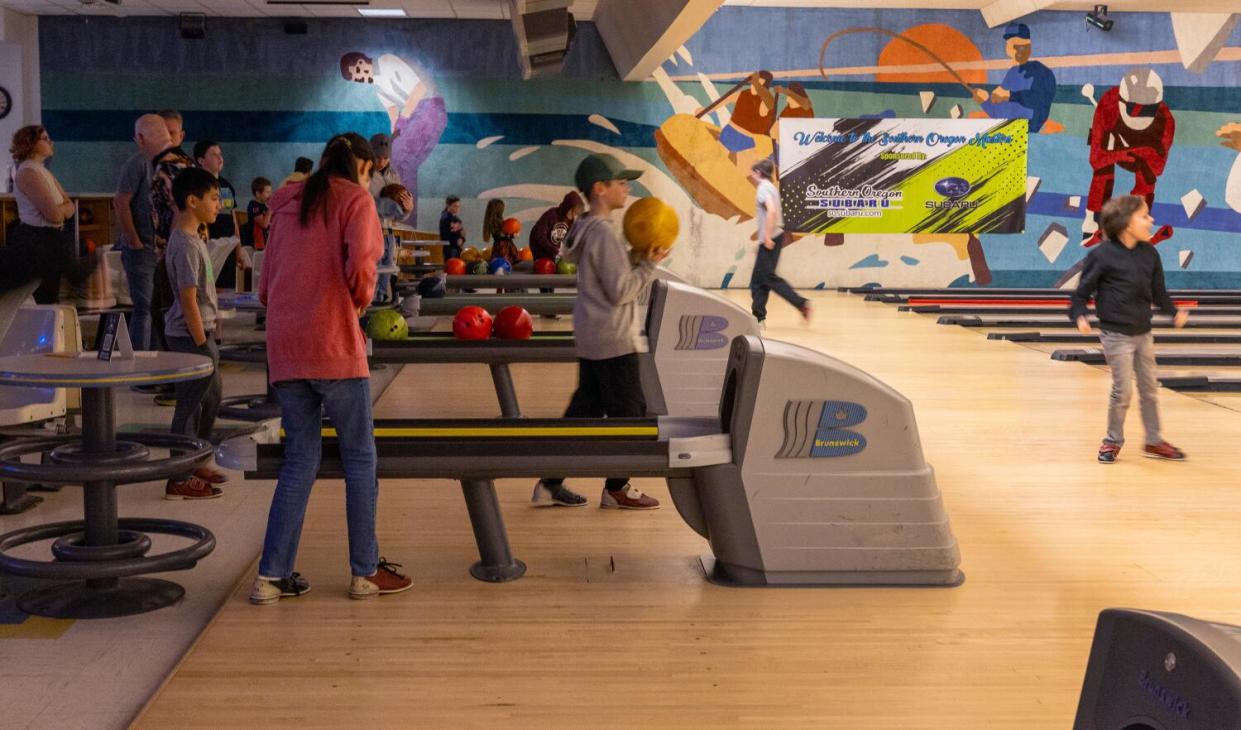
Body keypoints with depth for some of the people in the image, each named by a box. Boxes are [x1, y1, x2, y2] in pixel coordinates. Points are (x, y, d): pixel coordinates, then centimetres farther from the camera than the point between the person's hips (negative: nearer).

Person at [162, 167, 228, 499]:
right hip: (190, 335, -11)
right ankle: (180, 480, 3)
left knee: (211, 397, 20)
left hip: (200, 331, 11)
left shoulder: (191, 237, 12)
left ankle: (195, 465, 32)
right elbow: (188, 300, -22)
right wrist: (203, 344, -19)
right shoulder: (186, 245, -19)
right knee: (190, 404, -4)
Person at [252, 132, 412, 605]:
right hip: (334, 344, -6)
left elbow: (267, 284, 17)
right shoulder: (355, 199, -1)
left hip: (284, 348, 6)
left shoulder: (288, 204, 18)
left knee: (300, 459, 11)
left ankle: (272, 576, 8)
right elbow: (359, 264, -17)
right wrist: (362, 300, 0)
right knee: (359, 457, 6)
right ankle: (365, 573, 10)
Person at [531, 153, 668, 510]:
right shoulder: (604, 233, -18)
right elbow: (620, 291, -20)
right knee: (628, 410, 2)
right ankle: (617, 489, 12)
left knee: (584, 409, 13)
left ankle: (550, 484, 15)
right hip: (614, 340, -10)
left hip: (591, 339, 10)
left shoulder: (588, 229, 12)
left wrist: (637, 259, 6)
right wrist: (648, 265, -10)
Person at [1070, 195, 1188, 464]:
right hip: (1116, 335, -6)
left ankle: (1153, 442, 25)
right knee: (1122, 390, -3)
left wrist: (1174, 312, -3)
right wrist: (1079, 316, -23)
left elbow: (1158, 291, 9)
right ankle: (1113, 441, 16)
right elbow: (1083, 292, -8)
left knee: (1150, 388, 12)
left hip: (1143, 333, 6)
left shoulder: (1150, 254, 2)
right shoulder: (1102, 256, -14)